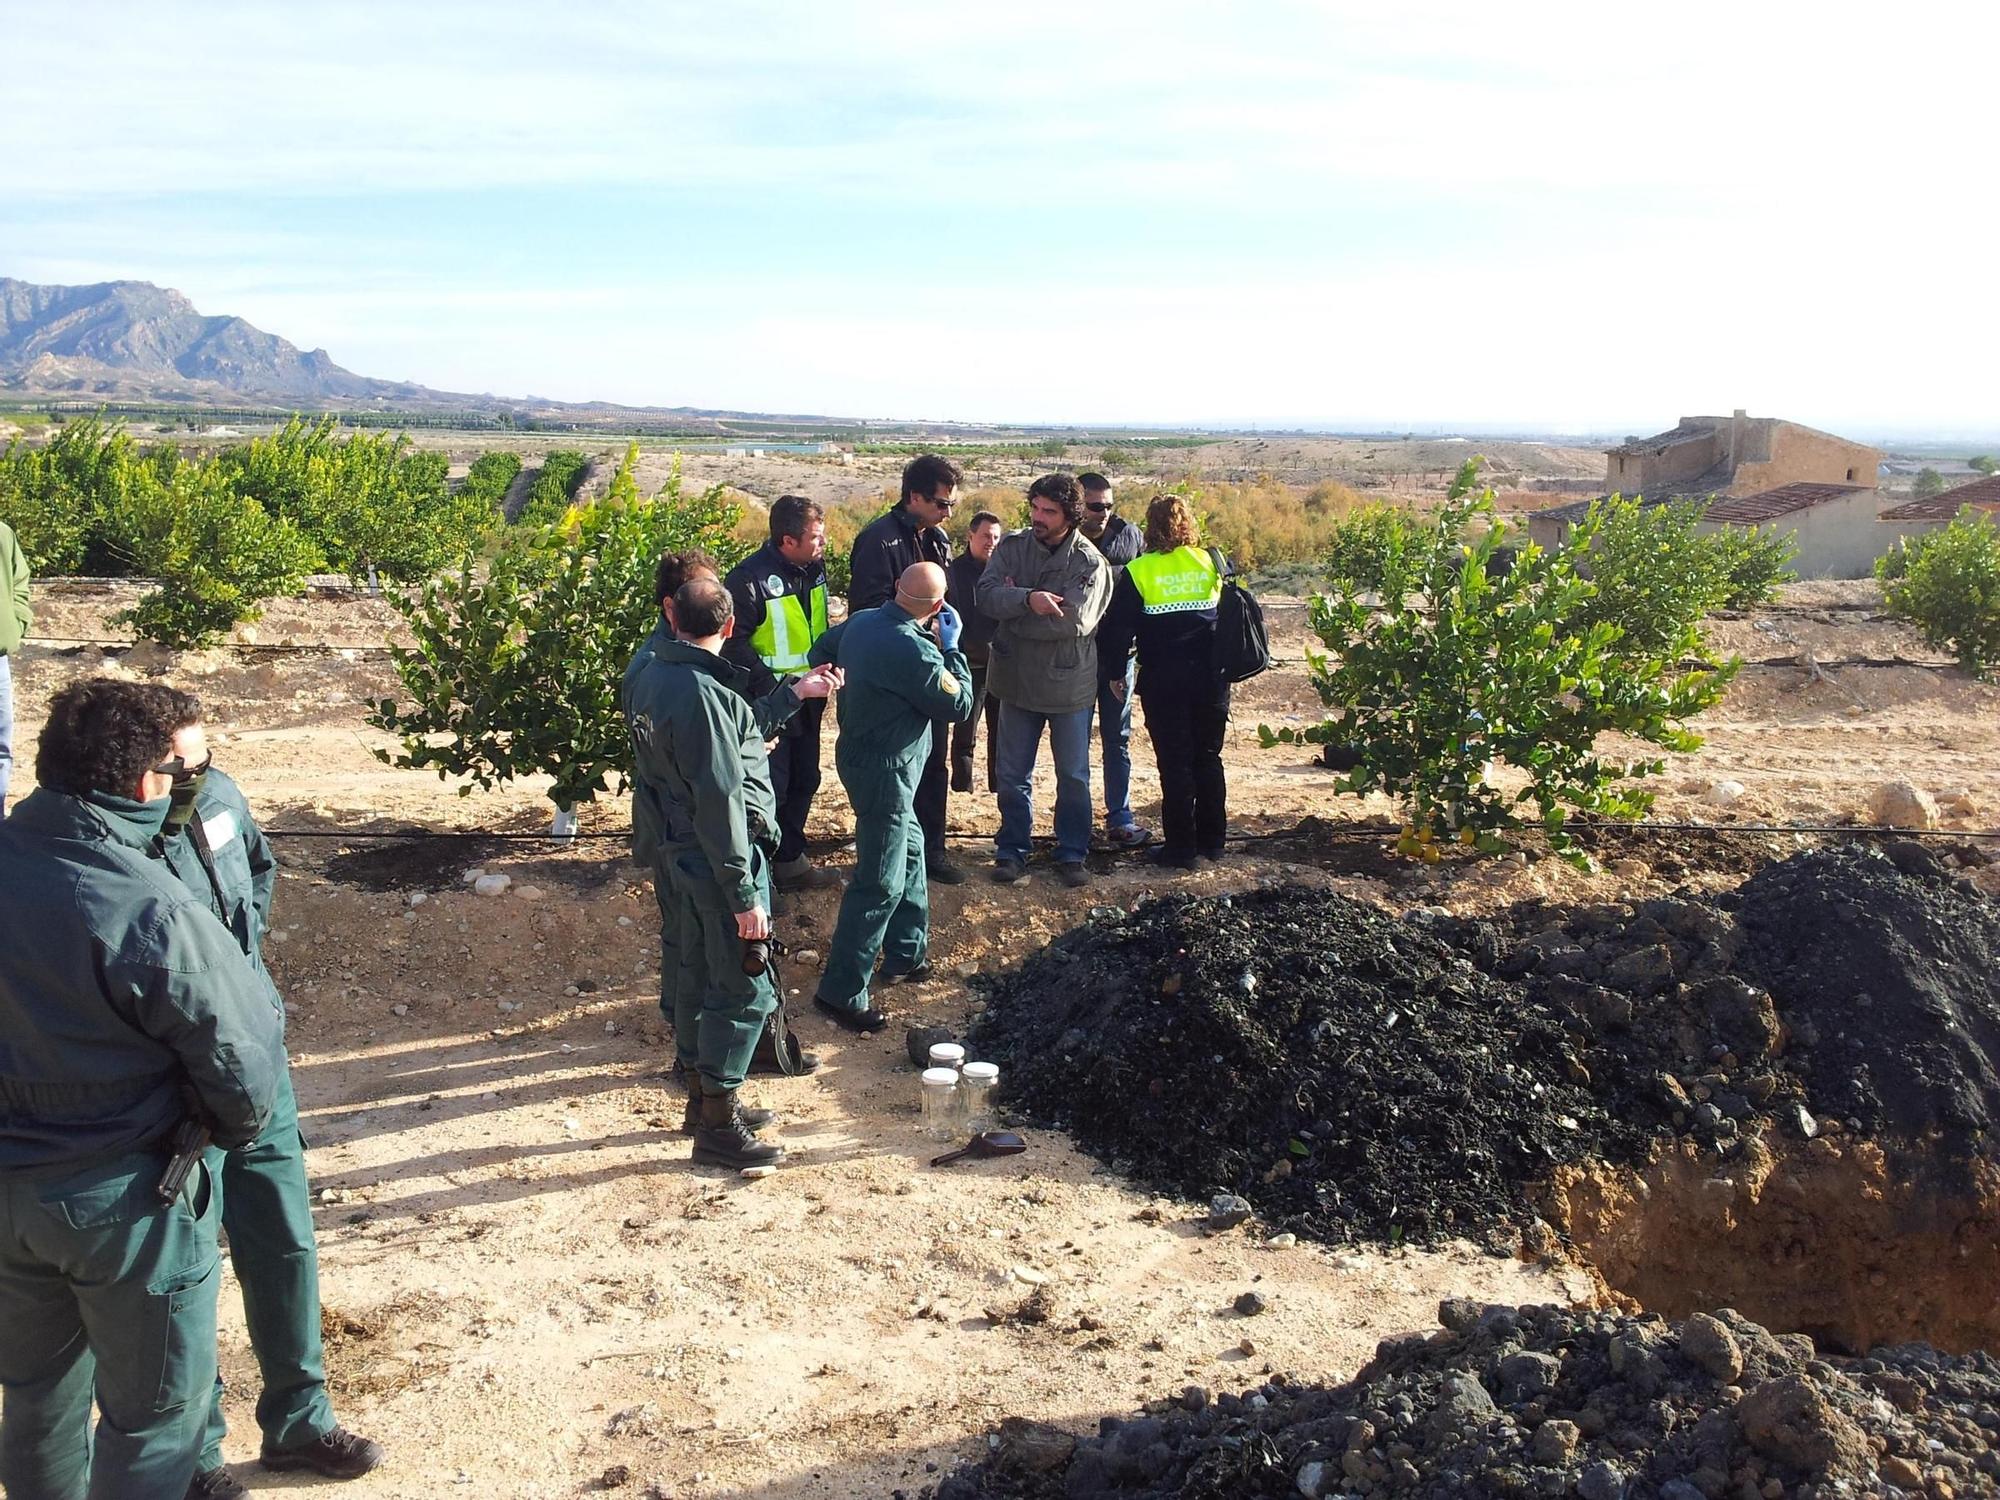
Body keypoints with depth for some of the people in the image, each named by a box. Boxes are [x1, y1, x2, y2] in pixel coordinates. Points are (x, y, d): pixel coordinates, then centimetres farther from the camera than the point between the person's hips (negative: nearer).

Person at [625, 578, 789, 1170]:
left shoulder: (648, 678, 5)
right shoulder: (703, 693, -24)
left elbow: (649, 771, 14)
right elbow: (720, 800, -24)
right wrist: (744, 896, -20)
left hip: (681, 851, 9)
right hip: (721, 857, -9)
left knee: (705, 979, 20)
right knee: (747, 990, 0)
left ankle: (703, 1095, 33)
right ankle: (718, 1124, 8)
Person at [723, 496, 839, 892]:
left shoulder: (814, 568, 4)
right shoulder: (749, 578, -21)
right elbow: (734, 643, -20)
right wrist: (770, 686, -24)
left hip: (807, 700, 8)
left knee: (804, 783, 17)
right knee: (770, 789, -3)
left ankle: (791, 863, 32)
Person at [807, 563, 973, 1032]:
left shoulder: (860, 622, -1)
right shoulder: (914, 651, -27)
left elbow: (822, 651, 18)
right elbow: (958, 705, -13)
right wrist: (951, 647, -3)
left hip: (859, 749, 10)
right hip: (885, 770, -10)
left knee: (910, 849, 24)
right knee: (880, 884, -5)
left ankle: (905, 955, 36)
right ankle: (842, 991, -1)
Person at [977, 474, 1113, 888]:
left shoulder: (1090, 562, -12)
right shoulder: (1012, 548, -2)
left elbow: (1074, 620, -24)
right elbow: (987, 593, -16)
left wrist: (1013, 616, -17)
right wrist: (1027, 599, -34)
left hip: (1070, 683, -2)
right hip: (1017, 680, 2)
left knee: (1074, 775, 10)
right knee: (1013, 775, 11)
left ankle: (1072, 853, 24)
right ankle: (1012, 851, 25)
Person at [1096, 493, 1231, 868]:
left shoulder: (1138, 571, -6)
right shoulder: (1212, 562, 2)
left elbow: (1118, 627, -5)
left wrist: (1113, 672, 6)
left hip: (1163, 680, -3)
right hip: (1211, 677, 3)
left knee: (1174, 763, 3)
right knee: (1208, 757, 14)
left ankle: (1182, 847, 7)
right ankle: (1211, 840, 21)